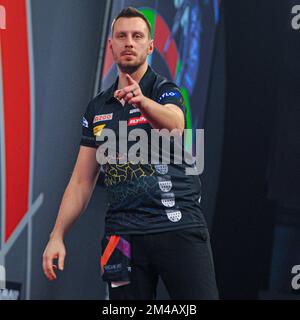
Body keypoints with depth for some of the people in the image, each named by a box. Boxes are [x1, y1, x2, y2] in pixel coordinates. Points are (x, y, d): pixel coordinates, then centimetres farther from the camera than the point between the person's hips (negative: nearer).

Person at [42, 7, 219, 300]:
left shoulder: (165, 91, 1)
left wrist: (143, 101, -45)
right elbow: (82, 181, 15)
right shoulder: (97, 108, 14)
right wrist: (57, 236, 6)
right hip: (123, 234, 4)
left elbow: (174, 125, -25)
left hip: (178, 226, -3)